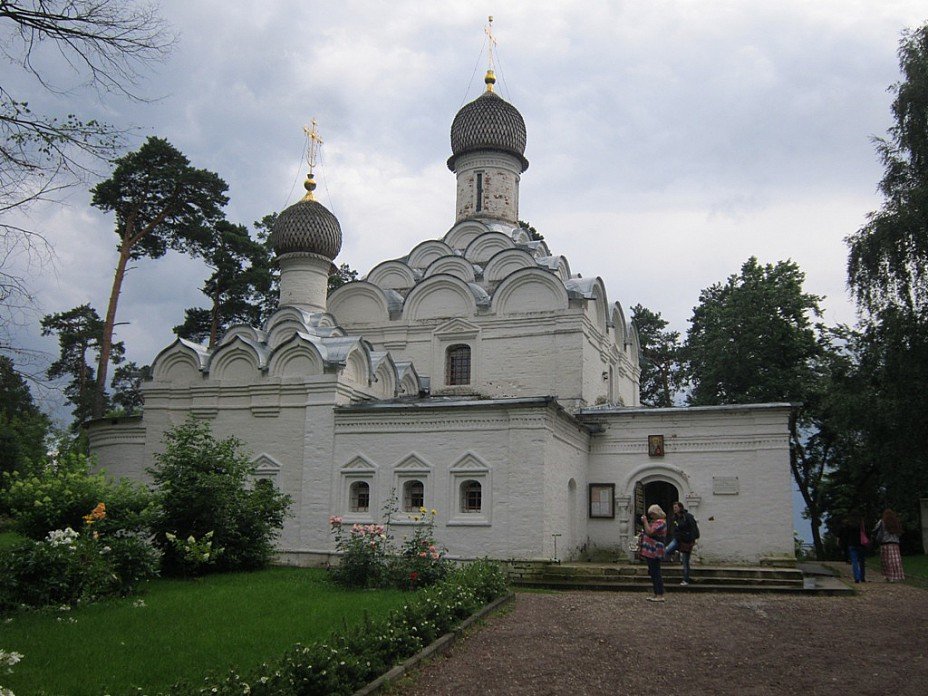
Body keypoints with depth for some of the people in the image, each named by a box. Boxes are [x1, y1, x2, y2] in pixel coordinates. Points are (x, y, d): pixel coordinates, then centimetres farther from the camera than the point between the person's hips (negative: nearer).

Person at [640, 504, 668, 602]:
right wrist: (645, 522, 10)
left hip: (654, 552, -11)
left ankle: (660, 595, -8)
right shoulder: (656, 521, 21)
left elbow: (649, 532, -22)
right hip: (651, 552, 11)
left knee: (655, 573, -10)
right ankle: (656, 594, 18)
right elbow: (649, 532, 21)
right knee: (653, 573, 13)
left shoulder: (660, 522, -13)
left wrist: (645, 521, -14)